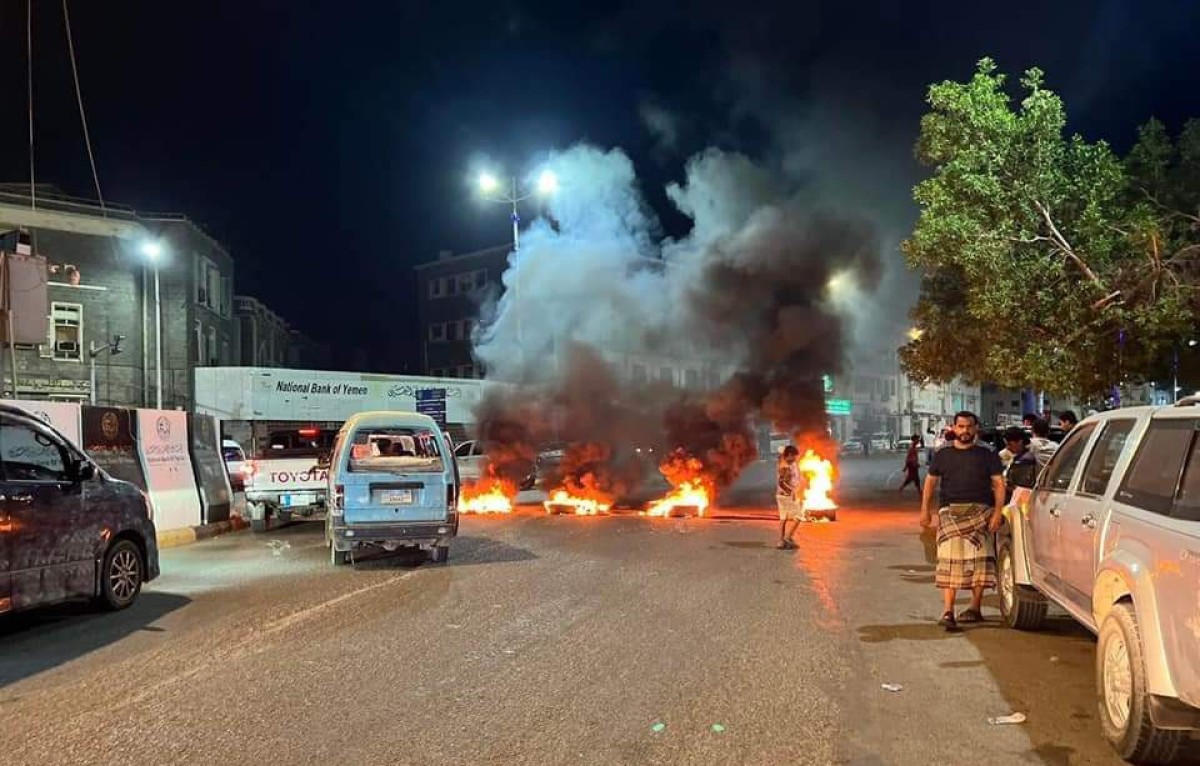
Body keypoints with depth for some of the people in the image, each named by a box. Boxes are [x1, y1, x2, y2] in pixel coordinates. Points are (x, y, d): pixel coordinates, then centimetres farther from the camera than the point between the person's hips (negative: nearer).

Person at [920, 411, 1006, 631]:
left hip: (980, 511, 0)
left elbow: (999, 484, 5)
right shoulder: (943, 455, 16)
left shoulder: (987, 455, 11)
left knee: (978, 559, -3)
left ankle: (975, 608, 10)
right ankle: (947, 612, -15)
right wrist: (925, 510, 7)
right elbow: (930, 482, 17)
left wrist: (998, 512, -7)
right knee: (950, 559, -10)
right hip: (950, 511, 0)